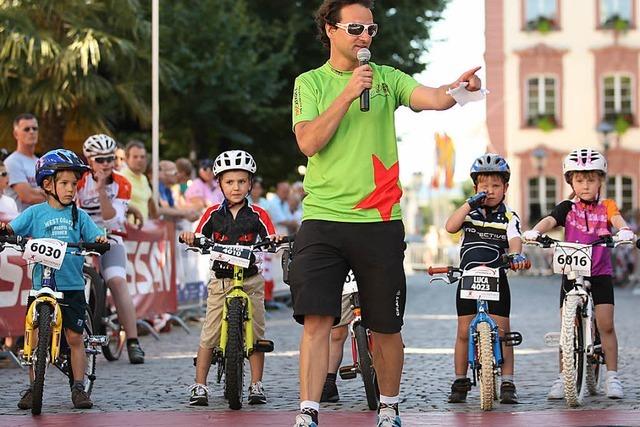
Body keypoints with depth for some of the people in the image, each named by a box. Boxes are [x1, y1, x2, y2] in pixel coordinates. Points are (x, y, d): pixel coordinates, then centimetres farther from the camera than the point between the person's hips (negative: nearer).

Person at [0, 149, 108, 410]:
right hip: (42, 287, 0)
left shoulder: (79, 215, 7)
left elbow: (93, 237, 2)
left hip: (73, 287, 1)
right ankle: (33, 387, 11)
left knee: (75, 337, 0)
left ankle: (78, 388, 8)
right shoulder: (35, 213, 4)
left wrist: (100, 241, -20)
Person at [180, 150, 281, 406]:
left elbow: (269, 241, -9)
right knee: (209, 335, -3)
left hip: (250, 280, 0)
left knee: (255, 333, -1)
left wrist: (274, 241, -31)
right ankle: (199, 386, 2)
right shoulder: (213, 214, 2)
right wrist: (190, 239, -24)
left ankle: (256, 385, 8)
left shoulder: (257, 215, -1)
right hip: (221, 280, 0)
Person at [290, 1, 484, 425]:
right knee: (316, 320, -10)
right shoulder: (310, 83, 6)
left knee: (386, 327, 8)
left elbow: (433, 99, -10)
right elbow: (309, 142, -8)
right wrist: (348, 94, -14)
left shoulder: (387, 79, 7)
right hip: (323, 218, -1)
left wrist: (458, 88, -31)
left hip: (380, 220, 1)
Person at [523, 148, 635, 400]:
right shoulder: (567, 208, 3)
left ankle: (612, 377, 4)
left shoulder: (606, 207, 3)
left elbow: (617, 219, -17)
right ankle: (563, 377, 8)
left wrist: (624, 231, -41)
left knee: (606, 325, -5)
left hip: (600, 273, 0)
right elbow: (549, 220, -14)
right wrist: (534, 231, -37)